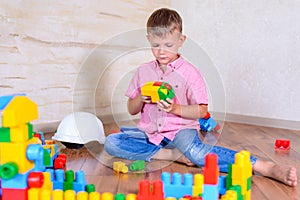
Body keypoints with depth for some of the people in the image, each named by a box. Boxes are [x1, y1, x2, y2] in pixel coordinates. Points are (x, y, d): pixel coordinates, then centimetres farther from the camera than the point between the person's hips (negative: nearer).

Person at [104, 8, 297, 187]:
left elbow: (201, 111, -6)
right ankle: (174, 155, -21)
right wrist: (141, 99, -12)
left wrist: (175, 109, -23)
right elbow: (131, 110, 10)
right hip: (149, 131, 5)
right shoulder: (143, 71, 7)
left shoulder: (189, 72, -3)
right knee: (111, 143, -18)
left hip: (180, 130, -4)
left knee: (195, 151, -37)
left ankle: (269, 168, -37)